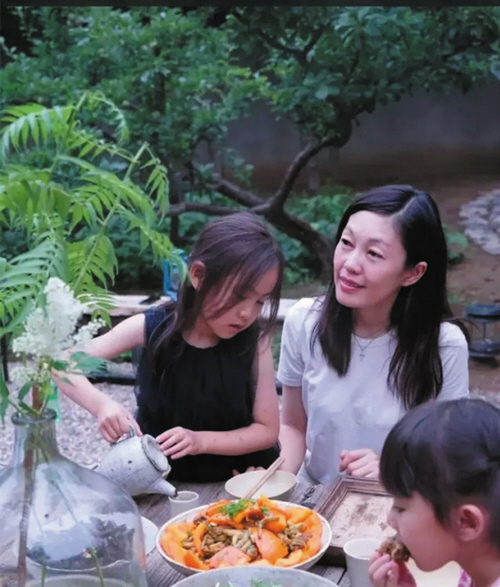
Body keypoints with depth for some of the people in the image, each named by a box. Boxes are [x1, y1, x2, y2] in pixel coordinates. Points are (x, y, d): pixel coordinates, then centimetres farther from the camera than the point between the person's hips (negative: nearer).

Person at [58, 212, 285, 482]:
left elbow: (267, 430, -9)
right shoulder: (151, 328, -13)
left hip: (235, 480, 0)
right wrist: (102, 405, -29)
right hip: (159, 477, 0)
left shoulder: (254, 341, -13)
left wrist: (200, 441, -23)